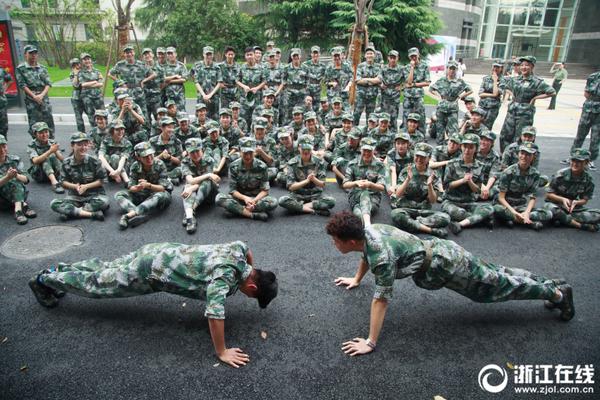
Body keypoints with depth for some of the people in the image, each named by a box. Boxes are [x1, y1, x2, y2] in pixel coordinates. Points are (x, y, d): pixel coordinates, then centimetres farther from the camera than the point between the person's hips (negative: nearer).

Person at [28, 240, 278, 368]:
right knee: (97, 283, 15)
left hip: (159, 253, 7)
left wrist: (253, 272, 27)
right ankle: (45, 280, 36)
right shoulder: (226, 274, -32)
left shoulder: (237, 250, -6)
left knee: (106, 270, 28)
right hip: (149, 272, -7)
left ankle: (61, 269, 47)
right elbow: (215, 313, -42)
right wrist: (221, 352, -31)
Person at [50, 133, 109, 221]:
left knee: (103, 201, -36)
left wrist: (86, 186, -16)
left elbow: (101, 180, -3)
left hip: (94, 195, -2)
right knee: (54, 204, -23)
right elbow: (64, 182, 4)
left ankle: (69, 211, -21)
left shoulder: (94, 161, -9)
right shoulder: (66, 163, -1)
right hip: (75, 196, 2)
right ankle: (92, 214, -31)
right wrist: (75, 186, -16)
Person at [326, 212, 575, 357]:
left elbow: (381, 299, -33)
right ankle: (547, 283, 44)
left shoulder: (382, 256, -34)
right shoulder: (367, 231, -8)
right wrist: (356, 280, 26)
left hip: (446, 265, -8)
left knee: (499, 286, 13)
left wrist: (370, 343, -28)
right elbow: (366, 255, 15)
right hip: (438, 250, 8)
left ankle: (558, 293, 33)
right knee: (494, 275, 25)